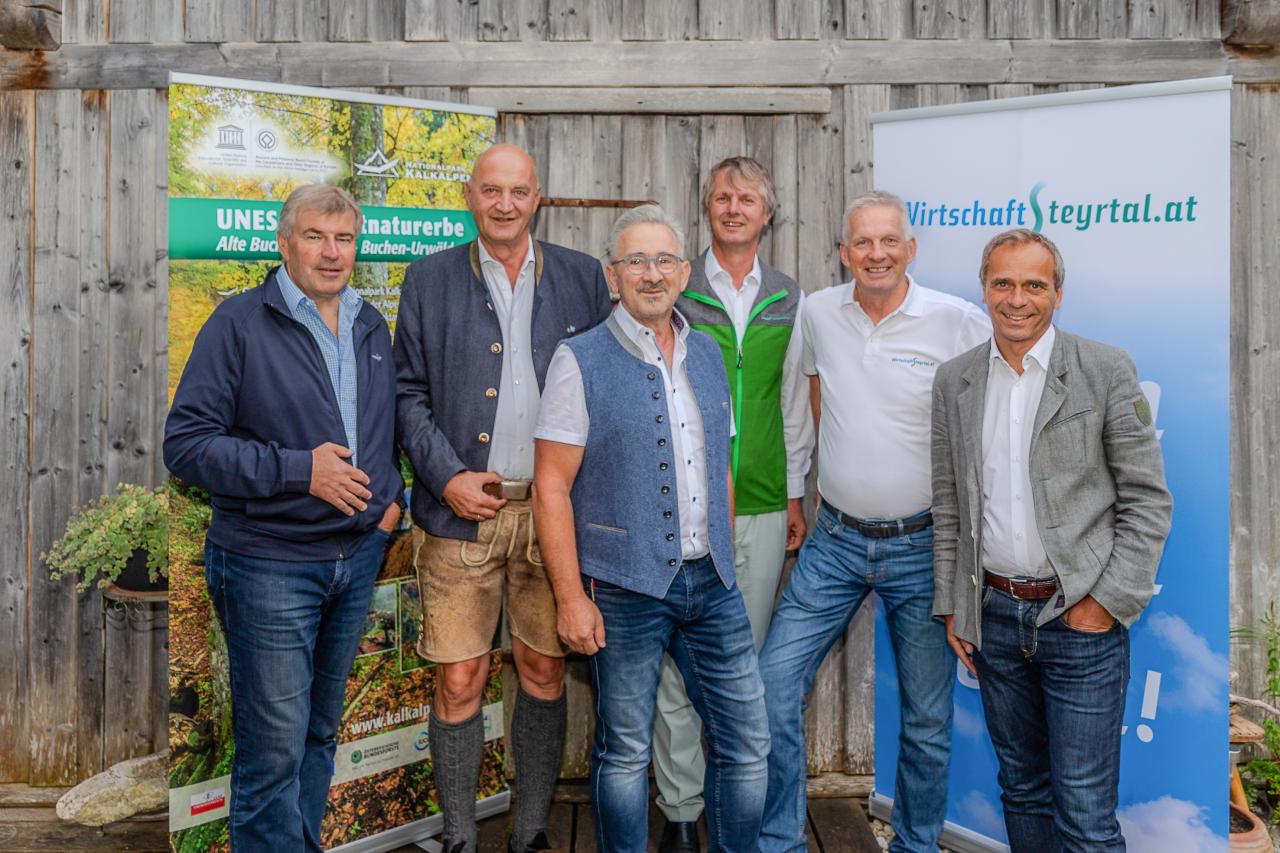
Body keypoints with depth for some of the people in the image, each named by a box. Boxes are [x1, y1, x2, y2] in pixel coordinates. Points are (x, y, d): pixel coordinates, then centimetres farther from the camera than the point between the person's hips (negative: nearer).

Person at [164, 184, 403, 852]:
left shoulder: (371, 328, 10)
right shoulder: (239, 323, -8)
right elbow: (186, 444, -12)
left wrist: (393, 495, 6)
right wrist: (298, 470, -20)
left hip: (357, 556, 6)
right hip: (269, 564, -6)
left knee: (320, 733, 19)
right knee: (274, 749, 1)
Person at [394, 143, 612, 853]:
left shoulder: (581, 277, 7)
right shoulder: (429, 279, 6)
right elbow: (409, 392, 4)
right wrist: (446, 477, -8)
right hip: (461, 507, -1)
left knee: (544, 672, 10)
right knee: (459, 682, 3)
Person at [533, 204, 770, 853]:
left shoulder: (707, 354, 9)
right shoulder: (581, 361, -8)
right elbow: (551, 487, -9)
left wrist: (724, 567, 15)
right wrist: (571, 597, -12)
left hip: (710, 583, 5)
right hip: (625, 591, -5)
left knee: (747, 744, 10)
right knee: (625, 752, 10)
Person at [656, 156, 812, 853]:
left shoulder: (790, 301, 9)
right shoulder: (674, 293, 1)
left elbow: (794, 403, 14)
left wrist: (795, 494, 13)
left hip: (763, 508, 3)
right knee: (679, 663, 2)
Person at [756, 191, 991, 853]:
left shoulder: (960, 322, -9)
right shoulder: (817, 312, 3)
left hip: (922, 544, -2)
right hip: (835, 540, 3)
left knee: (926, 718, 10)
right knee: (773, 686, -1)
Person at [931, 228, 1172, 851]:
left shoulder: (1107, 371, -5)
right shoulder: (953, 382, 5)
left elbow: (1148, 500, -5)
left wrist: (1109, 602, -10)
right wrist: (952, 606, 7)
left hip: (1081, 617, -3)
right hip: (993, 613, 4)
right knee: (1022, 786, 18)